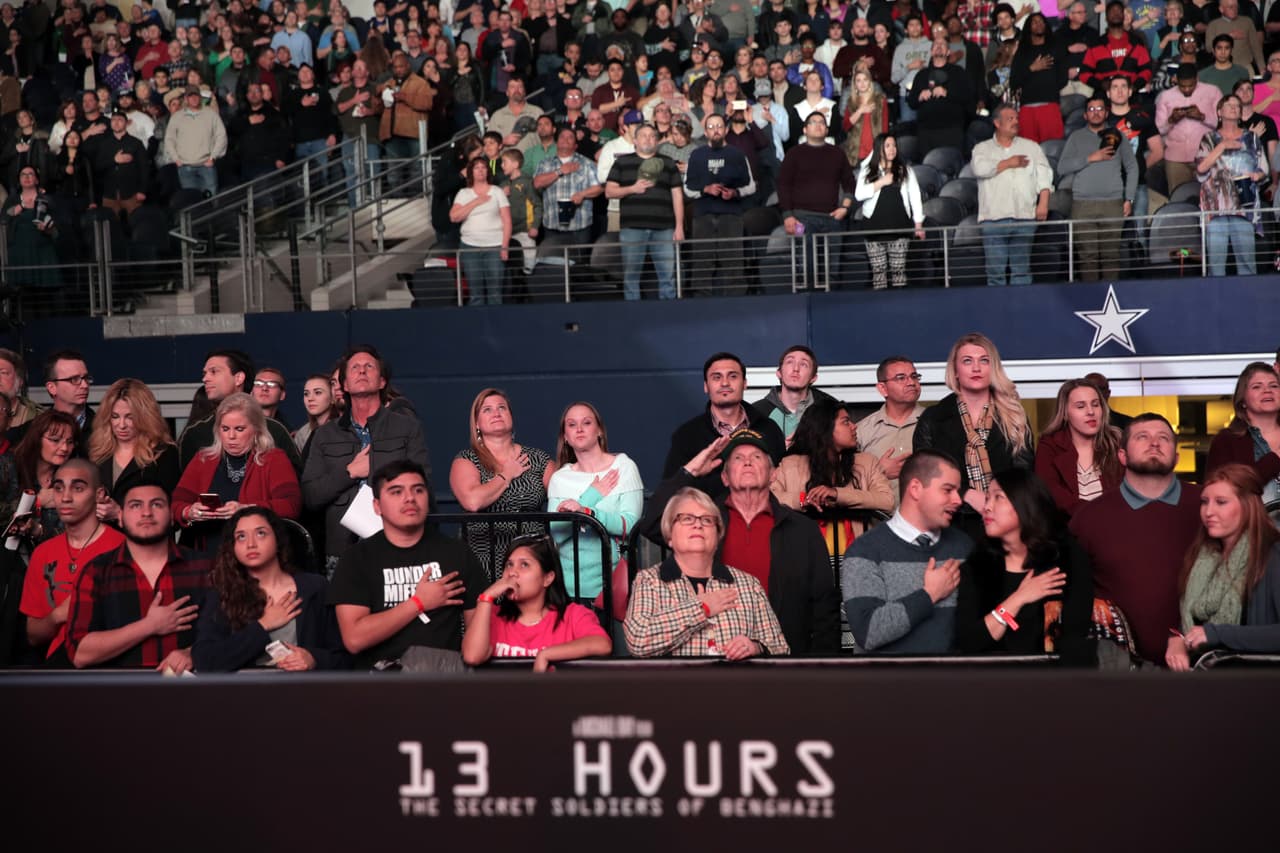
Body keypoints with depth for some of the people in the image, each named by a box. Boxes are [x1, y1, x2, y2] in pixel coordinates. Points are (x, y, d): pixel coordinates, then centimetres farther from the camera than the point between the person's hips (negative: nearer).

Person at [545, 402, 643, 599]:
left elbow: (629, 524, -12)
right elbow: (555, 533, -5)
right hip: (569, 577, 2)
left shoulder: (624, 466, 1)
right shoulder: (559, 478, 8)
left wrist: (585, 512, -25)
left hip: (611, 574, -2)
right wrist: (591, 496, -10)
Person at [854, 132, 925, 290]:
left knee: (898, 269, -1)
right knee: (878, 269, -1)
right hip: (875, 226, 0)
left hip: (899, 225, 0)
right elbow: (859, 195, -5)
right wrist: (881, 183, -11)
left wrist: (918, 223, 0)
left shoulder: (905, 170, 10)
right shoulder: (867, 171, 8)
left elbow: (915, 196, 7)